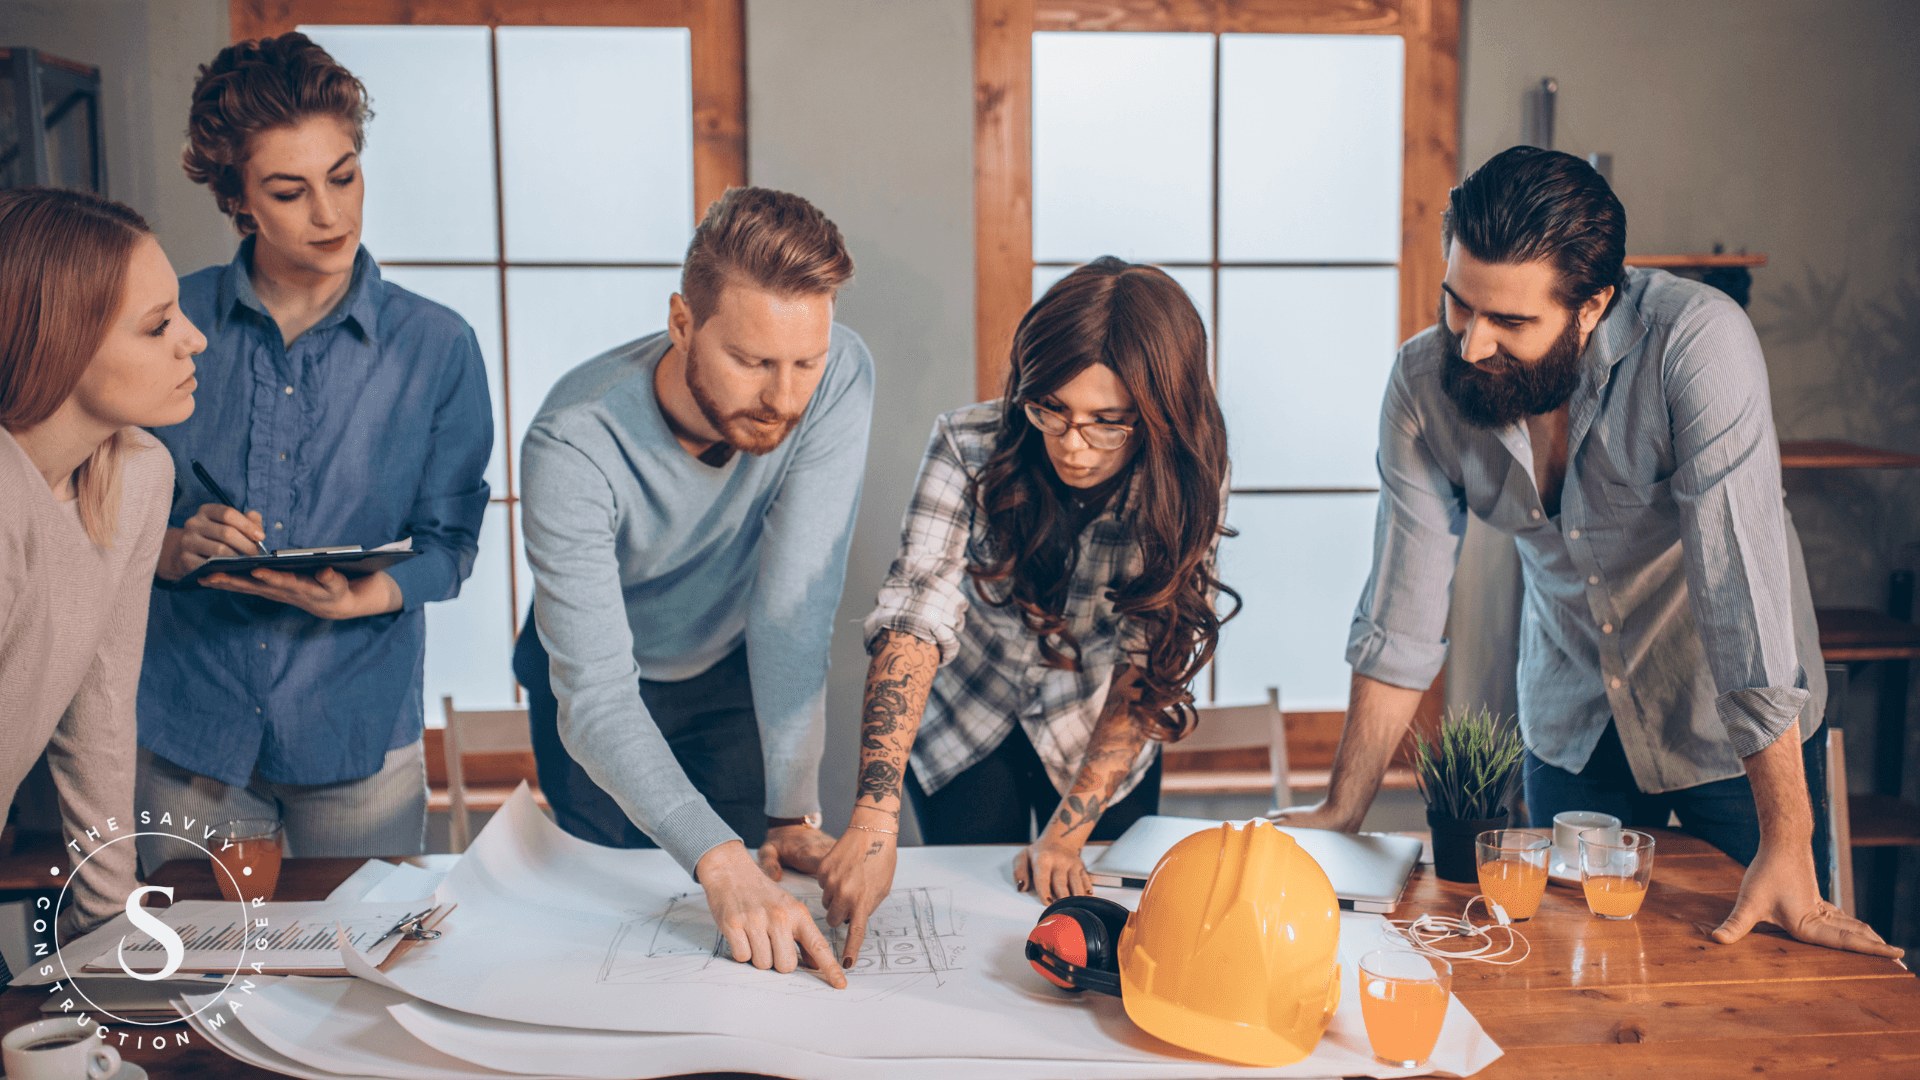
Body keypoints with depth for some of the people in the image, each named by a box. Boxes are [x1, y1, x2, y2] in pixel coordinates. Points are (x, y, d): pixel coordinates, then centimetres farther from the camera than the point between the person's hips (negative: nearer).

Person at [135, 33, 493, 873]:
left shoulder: (437, 346, -2)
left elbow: (447, 546, -3)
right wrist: (175, 548, -17)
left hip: (357, 732, -1)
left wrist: (356, 596, -21)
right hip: (187, 719, 1)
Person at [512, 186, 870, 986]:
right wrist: (719, 862, -54)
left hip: (734, 669, 2)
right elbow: (596, 698, -41)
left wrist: (792, 813, -29)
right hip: (598, 684, -2)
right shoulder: (575, 444, -38)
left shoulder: (840, 376, -31)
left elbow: (795, 606, -29)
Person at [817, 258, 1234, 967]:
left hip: (1097, 746, 1)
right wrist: (874, 819, -46)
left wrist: (1067, 834, -25)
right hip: (964, 731, 0)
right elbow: (914, 619, -36)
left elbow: (1148, 674, -20)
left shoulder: (1185, 492, -23)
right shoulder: (971, 448, -27)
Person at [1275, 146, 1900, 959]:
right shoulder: (1424, 383, -16)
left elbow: (1745, 586, -32)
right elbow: (1402, 618, -11)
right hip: (1572, 731, 3)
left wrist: (1788, 847, -31)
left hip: (1731, 730, -3)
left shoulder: (1698, 343, -29)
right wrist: (1342, 813, -11)